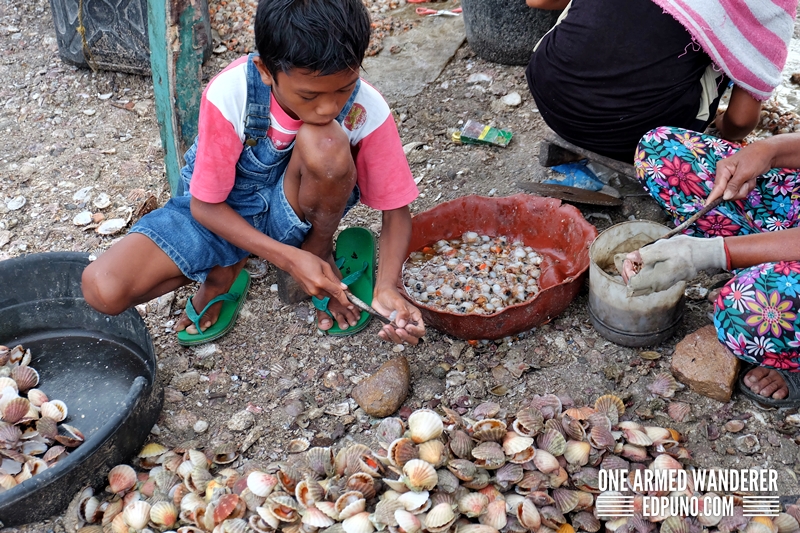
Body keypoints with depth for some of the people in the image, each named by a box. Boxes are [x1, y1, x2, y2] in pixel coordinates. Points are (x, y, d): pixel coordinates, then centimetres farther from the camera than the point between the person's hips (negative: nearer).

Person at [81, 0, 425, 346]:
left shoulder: (367, 109, -25)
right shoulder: (229, 95, -29)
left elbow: (396, 210, -12)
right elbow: (204, 206, -17)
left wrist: (387, 287, -31)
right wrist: (288, 258, -29)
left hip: (298, 213, 1)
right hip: (224, 214, 0)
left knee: (324, 143, -36)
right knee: (103, 290, -23)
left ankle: (319, 251, -5)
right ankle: (227, 268, 3)